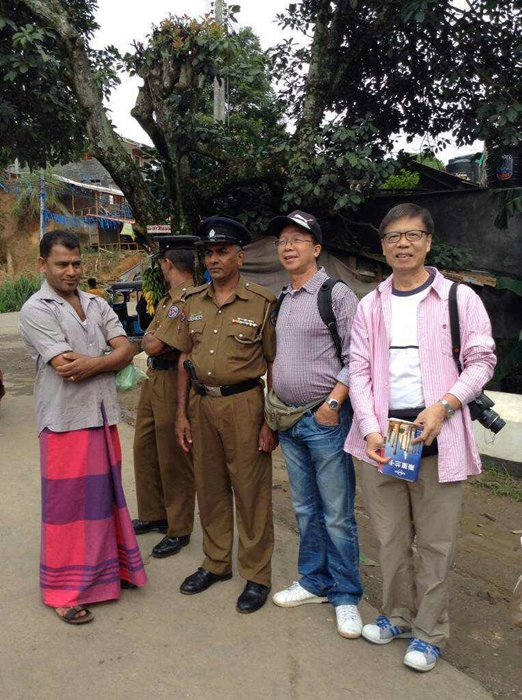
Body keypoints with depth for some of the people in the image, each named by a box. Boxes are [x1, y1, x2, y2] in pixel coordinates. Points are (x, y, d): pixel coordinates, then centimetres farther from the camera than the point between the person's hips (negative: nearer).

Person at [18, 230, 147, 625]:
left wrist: (91, 362, -18)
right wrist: (110, 360, -8)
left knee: (107, 496, 17)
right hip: (66, 422, -6)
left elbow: (126, 350, -2)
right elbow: (66, 368, -20)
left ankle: (110, 567, 36)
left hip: (103, 416, 6)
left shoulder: (97, 305, 9)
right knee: (66, 505, 5)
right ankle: (64, 591, 22)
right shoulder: (36, 310, -10)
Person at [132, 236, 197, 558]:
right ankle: (153, 514, 37)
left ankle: (179, 530, 18)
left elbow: (154, 346, -22)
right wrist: (153, 339, -4)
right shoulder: (169, 299, 14)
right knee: (145, 448, 19)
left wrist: (151, 340, -2)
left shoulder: (188, 299, -19)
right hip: (153, 379, 10)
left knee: (174, 459, 2)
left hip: (172, 383, -10)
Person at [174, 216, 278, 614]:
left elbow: (275, 364, -6)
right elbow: (185, 358, 12)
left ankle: (257, 575, 20)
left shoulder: (262, 302, -6)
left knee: (251, 491, 4)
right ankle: (216, 563, 34)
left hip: (243, 403, -5)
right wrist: (182, 413, 8)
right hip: (201, 403, 5)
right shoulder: (194, 302, 8)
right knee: (210, 488, 15)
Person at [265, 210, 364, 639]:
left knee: (337, 515, 3)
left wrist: (332, 403, -18)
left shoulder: (338, 295, -8)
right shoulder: (281, 301, 13)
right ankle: (315, 582, 32)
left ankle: (346, 596, 19)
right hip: (289, 422, 7)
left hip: (325, 419, -7)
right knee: (306, 509, 17)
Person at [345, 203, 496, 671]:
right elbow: (359, 369, 5)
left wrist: (443, 406, -15)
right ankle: (399, 615, 34)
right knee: (390, 537, 13)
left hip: (438, 434, -3)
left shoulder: (459, 298, 2)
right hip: (381, 435, 3)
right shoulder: (370, 306, 10)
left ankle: (430, 633, 25)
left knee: (435, 542, 6)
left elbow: (481, 360, 0)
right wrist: (370, 430, -8)